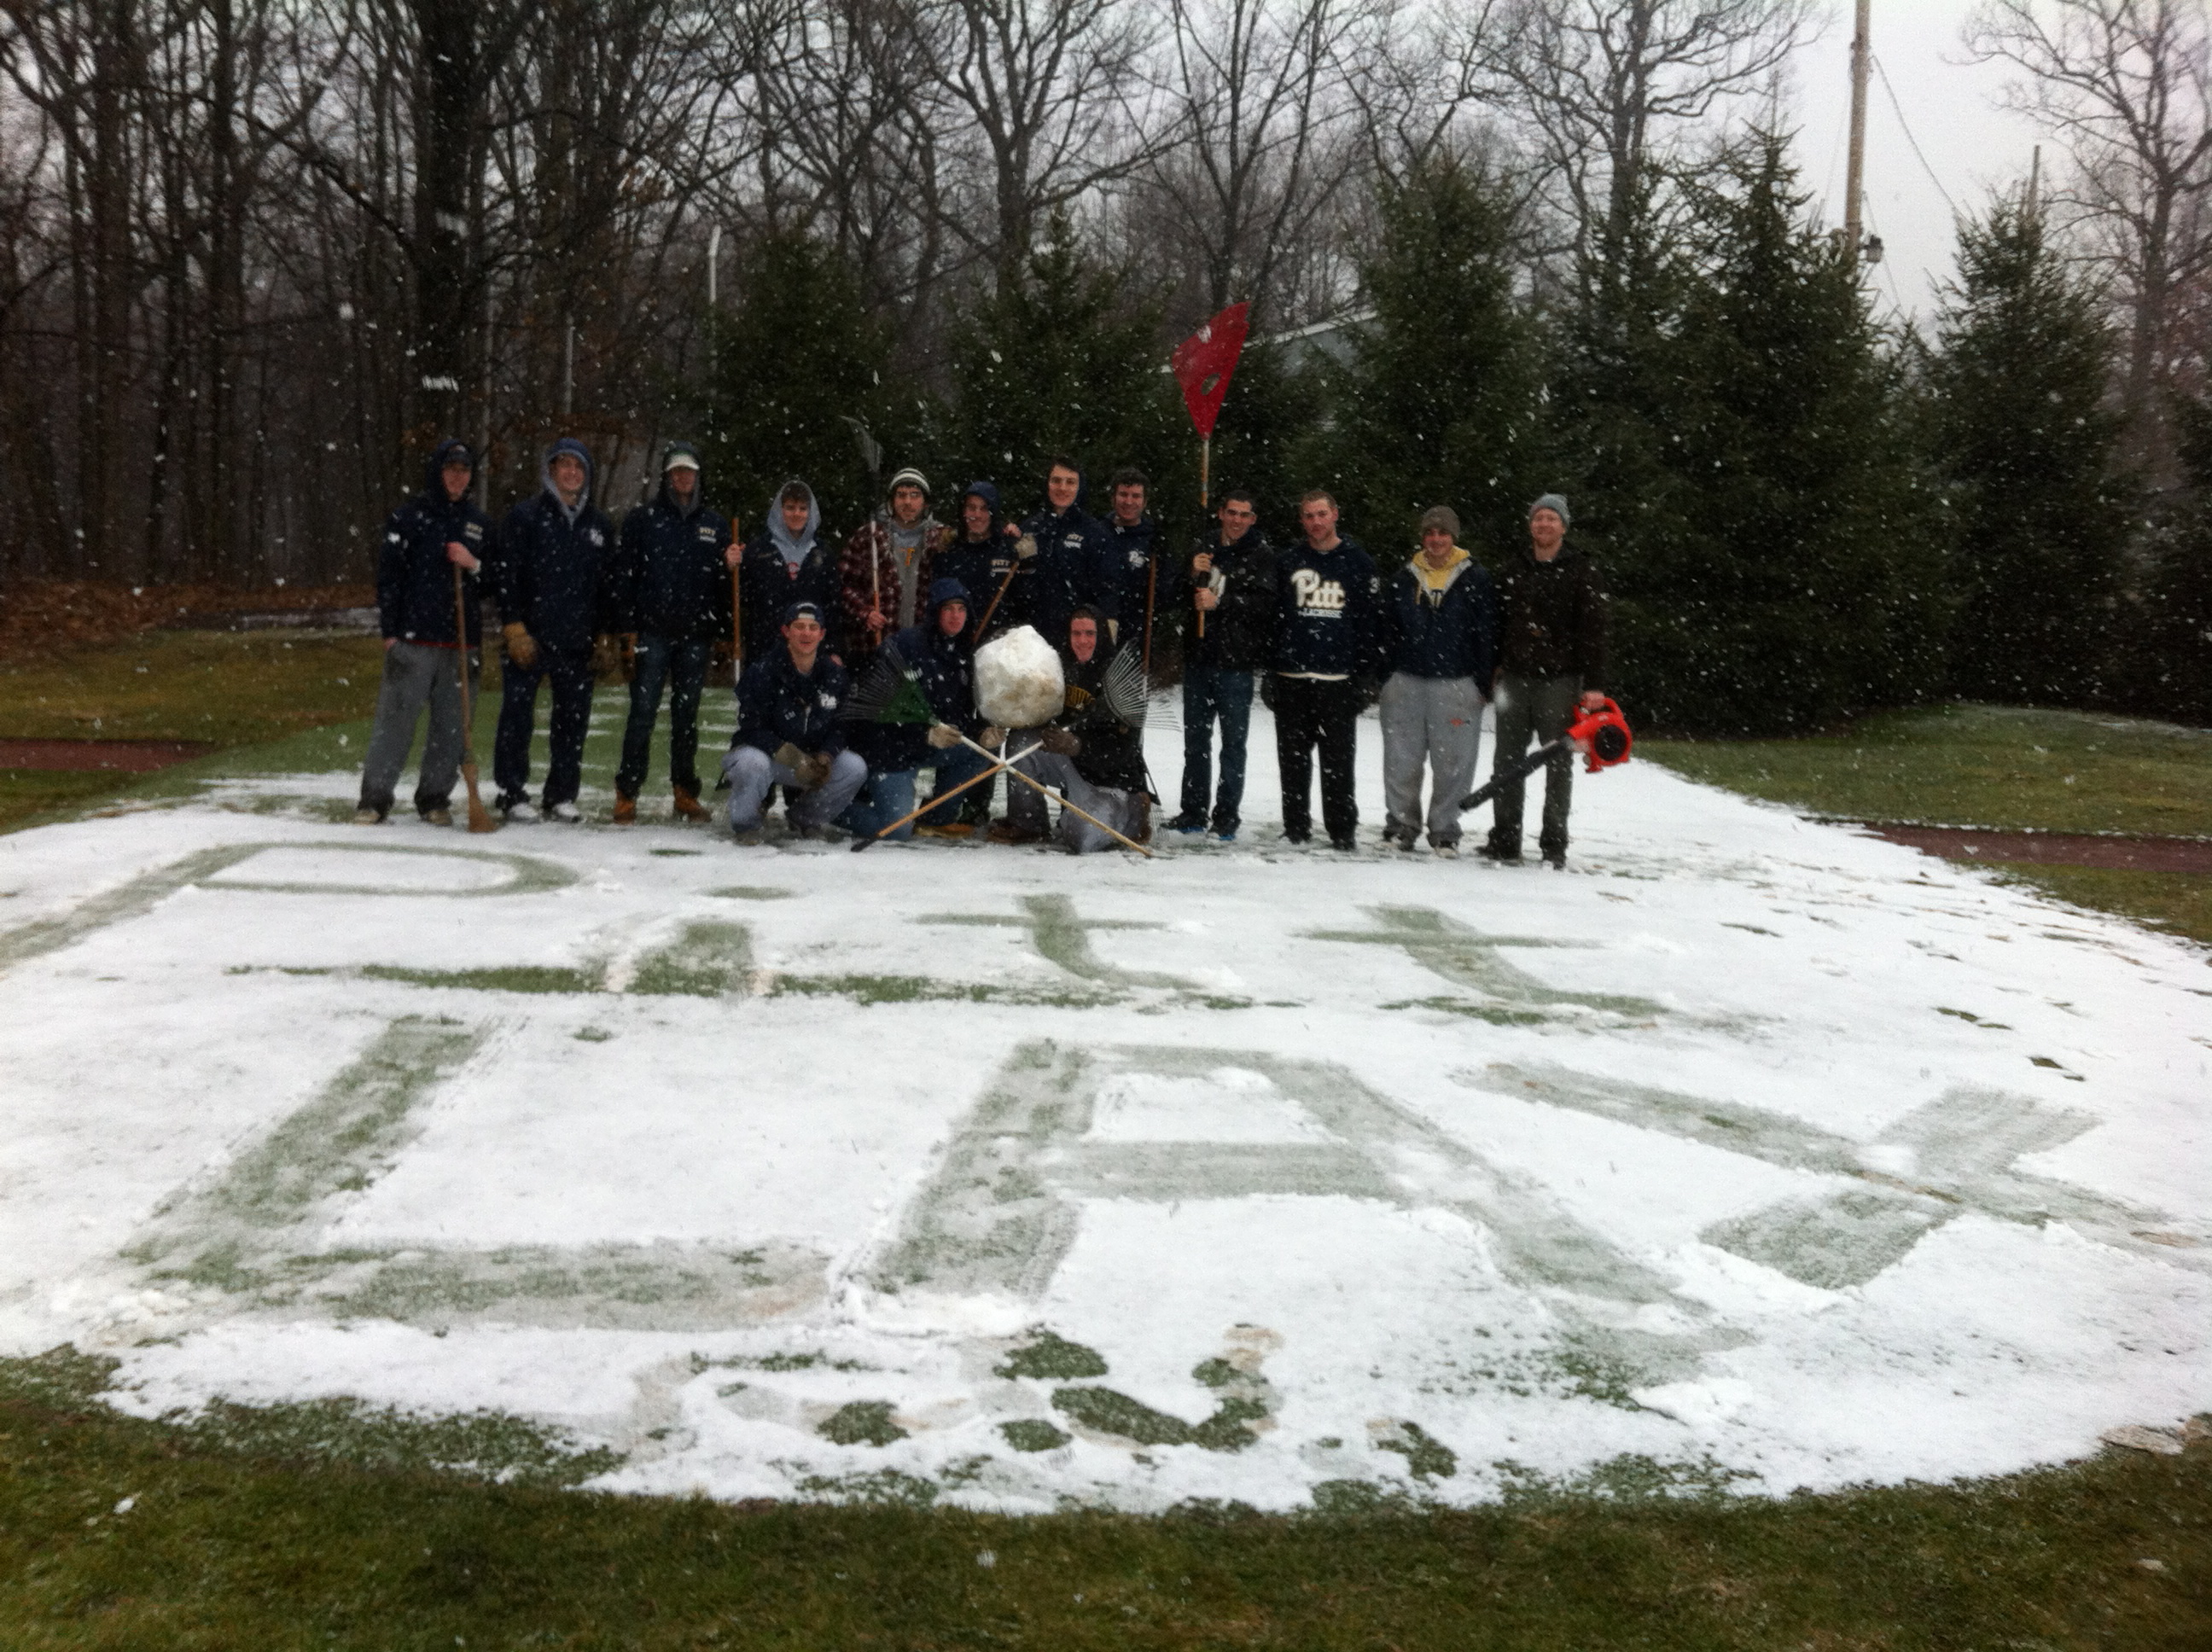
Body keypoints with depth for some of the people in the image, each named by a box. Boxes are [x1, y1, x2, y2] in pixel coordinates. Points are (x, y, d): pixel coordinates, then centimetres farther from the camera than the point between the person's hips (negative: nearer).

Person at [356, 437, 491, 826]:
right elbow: (388, 575, -1)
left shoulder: (479, 523, 14)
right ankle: (374, 800, 1)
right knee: (395, 720, -4)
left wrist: (474, 564, -3)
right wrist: (389, 631, -6)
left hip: (461, 641, 4)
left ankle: (435, 798, 16)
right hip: (414, 639, -4)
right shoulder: (408, 517, 2)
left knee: (451, 725, 5)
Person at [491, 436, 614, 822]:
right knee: (518, 715, -2)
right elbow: (505, 574, -4)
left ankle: (562, 794, 16)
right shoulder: (525, 515, 1)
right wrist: (514, 628, -11)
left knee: (574, 718, 6)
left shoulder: (599, 525, 14)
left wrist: (605, 632, 12)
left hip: (577, 643, 4)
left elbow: (607, 584, 19)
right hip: (529, 638, -4)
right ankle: (512, 793, 6)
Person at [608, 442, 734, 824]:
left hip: (696, 635, 3)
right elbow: (622, 574, 2)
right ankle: (626, 795, -2)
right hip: (653, 631, -3)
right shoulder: (643, 519, 4)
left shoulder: (715, 524, 12)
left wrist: (719, 630, 8)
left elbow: (724, 580, 15)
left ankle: (686, 794, 15)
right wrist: (626, 626, -5)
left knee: (687, 714, 8)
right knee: (643, 711, -6)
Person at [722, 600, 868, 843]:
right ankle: (745, 823, -8)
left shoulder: (834, 675, -1)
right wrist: (793, 758, -28)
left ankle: (806, 817, 9)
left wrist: (825, 757, -16)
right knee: (752, 764, -39)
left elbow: (839, 727, 5)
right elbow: (752, 729, -19)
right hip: (763, 752, -5)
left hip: (810, 760, 5)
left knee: (855, 768, -16)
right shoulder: (762, 671, -17)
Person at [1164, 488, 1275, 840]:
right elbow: (1172, 595, 11)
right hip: (1198, 657, 5)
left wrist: (1219, 603, -17)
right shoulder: (1204, 549, 13)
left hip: (1236, 662, -5)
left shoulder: (1263, 556, -2)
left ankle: (1227, 816, 4)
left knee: (1233, 741, -1)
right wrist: (1192, 575, -8)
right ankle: (1194, 811, 19)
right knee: (1196, 738, 11)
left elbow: (1266, 603, -14)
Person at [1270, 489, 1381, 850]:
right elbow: (1272, 618, 9)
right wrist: (1269, 672, 3)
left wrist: (1365, 674, -2)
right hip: (1292, 678, 2)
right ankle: (1296, 827, 14)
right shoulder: (1287, 563, 9)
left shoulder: (1357, 562, 6)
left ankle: (1343, 829, 7)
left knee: (1338, 760, 0)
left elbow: (1370, 619, 4)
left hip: (1339, 677, -2)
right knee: (1293, 758, 5)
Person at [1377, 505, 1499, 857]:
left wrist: (1483, 682, -2)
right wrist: (1386, 677, 6)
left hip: (1456, 684, -2)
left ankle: (1445, 830, 12)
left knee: (1452, 763, 1)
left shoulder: (1475, 579, 2)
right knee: (1401, 761, 3)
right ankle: (1402, 823, 15)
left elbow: (1487, 634, 2)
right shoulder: (1403, 579, 9)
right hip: (1406, 681, 2)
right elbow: (1387, 632, 12)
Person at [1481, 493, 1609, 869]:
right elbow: (1499, 624, 15)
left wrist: (1593, 684, -13)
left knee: (1558, 763, 1)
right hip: (1514, 678, 4)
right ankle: (1504, 840, 13)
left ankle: (1554, 847, 7)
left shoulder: (1583, 570, -1)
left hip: (1560, 680, -4)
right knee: (1507, 760, 5)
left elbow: (1594, 629, -6)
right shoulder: (1514, 571, 12)